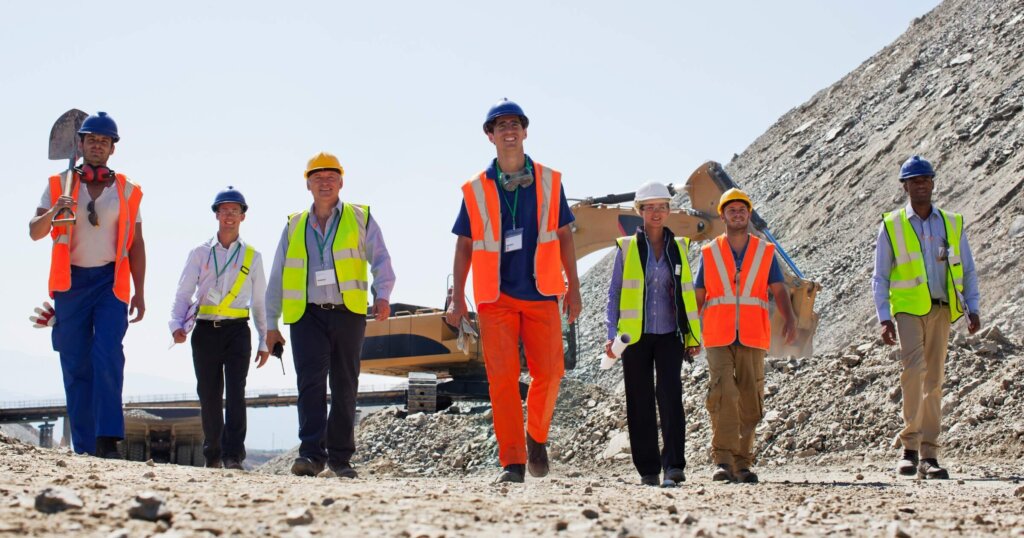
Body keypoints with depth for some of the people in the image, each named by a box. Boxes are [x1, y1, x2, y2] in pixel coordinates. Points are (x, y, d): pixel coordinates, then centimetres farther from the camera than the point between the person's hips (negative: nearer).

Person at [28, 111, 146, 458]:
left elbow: (136, 245, 11)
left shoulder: (127, 191, 12)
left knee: (108, 358, -17)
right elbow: (35, 232, 4)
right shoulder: (59, 185, 11)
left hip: (111, 281, -1)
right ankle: (84, 447, 3)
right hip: (71, 281, 1)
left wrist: (139, 293, 5)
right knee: (75, 366, 0)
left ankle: (108, 439, -21)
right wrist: (53, 213, -18)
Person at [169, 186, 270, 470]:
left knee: (235, 393, -13)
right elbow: (183, 293, 4)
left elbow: (259, 302, 15)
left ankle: (233, 456, -17)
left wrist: (264, 341, 12)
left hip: (237, 331, -1)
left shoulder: (252, 256, 11)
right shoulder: (200, 253, 10)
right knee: (209, 396, 4)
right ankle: (212, 455, 16)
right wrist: (177, 324, -13)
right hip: (205, 330, 1)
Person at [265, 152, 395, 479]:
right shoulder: (294, 227, 15)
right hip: (307, 315, 0)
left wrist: (382, 294, -16)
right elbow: (277, 278, 17)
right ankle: (312, 453, -19)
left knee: (345, 387, 6)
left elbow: (381, 260, 3)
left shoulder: (360, 219, 9)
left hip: (348, 314, 0)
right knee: (311, 382, -14)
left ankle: (341, 457, 14)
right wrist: (271, 324, 13)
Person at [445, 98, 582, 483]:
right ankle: (512, 462, -1)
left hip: (542, 293, 1)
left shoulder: (549, 182, 7)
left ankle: (537, 438, 23)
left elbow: (563, 235, 11)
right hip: (496, 296, -1)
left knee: (549, 372, -4)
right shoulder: (476, 190, 5)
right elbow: (465, 246, 9)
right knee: (502, 378, -7)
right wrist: (457, 299, 3)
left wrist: (573, 288, 7)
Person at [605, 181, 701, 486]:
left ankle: (674, 465, -17)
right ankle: (648, 470, 9)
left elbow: (687, 294, 13)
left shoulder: (678, 247, 10)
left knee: (670, 395, -14)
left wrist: (694, 336, 7)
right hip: (635, 336, 0)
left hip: (669, 335, 0)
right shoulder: (627, 247, 4)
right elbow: (615, 293, 6)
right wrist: (612, 334, -5)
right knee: (640, 403, 2)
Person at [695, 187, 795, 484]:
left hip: (752, 338, 1)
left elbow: (779, 290, 2)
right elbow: (698, 296, 15)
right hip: (718, 337, -1)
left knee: (750, 401, 2)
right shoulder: (709, 253, 11)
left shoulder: (765, 251, 10)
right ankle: (723, 461, -18)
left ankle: (742, 463, 11)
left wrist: (789, 320, -15)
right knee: (722, 395, -16)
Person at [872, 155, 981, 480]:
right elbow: (880, 277, 5)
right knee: (914, 369, -21)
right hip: (908, 308, -3)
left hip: (941, 309, 3)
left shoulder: (952, 224, 12)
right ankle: (910, 445, -14)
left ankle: (929, 454, 7)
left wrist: (972, 308, 4)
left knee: (934, 380, 3)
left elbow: (967, 270, 16)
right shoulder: (891, 225, 5)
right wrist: (884, 318, -4)